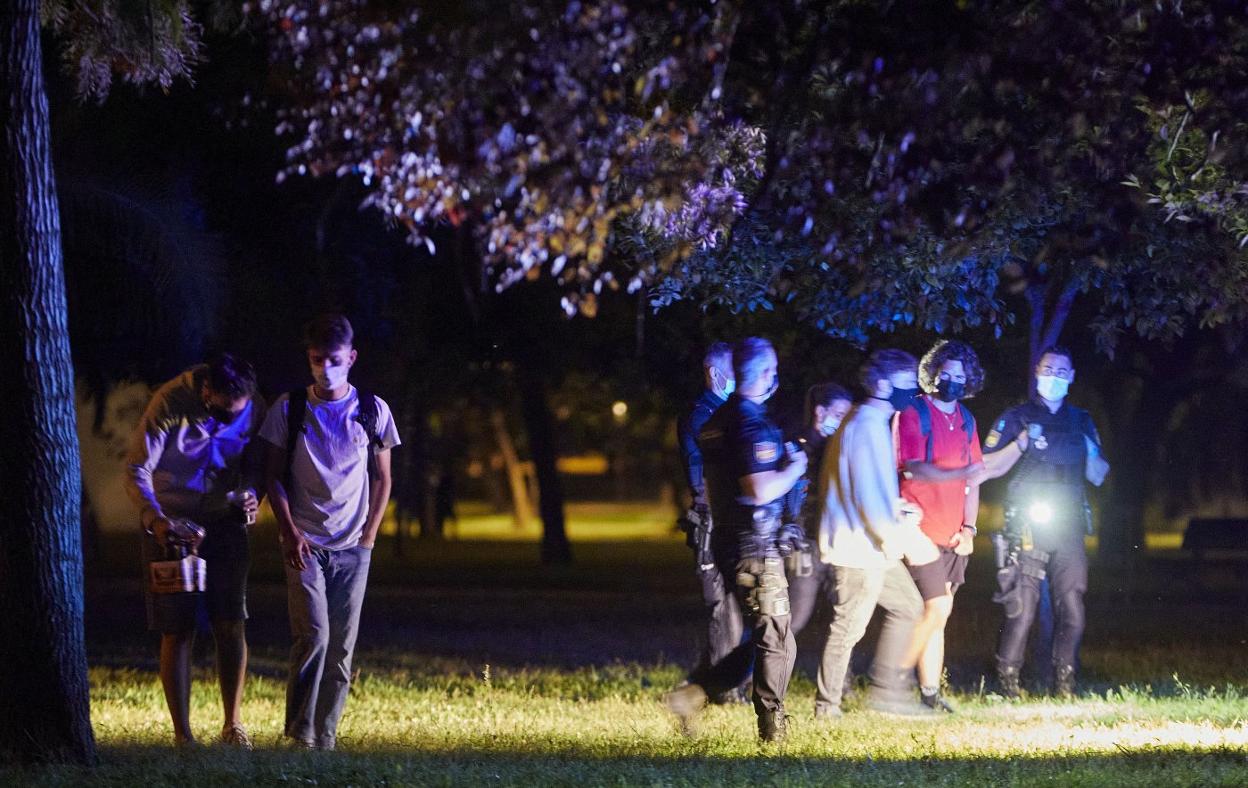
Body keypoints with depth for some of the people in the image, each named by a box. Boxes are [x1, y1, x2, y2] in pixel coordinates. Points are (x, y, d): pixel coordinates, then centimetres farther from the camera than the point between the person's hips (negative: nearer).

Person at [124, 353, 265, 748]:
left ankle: (232, 724, 8)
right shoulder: (171, 404, -21)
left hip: (225, 522, 3)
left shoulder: (254, 408, -8)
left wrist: (251, 493, -16)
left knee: (232, 624, -4)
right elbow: (136, 471, -20)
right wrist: (155, 518, -36)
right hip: (171, 524, -3)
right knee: (177, 631, -4)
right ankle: (182, 733, 3)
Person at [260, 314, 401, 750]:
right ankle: (299, 729, -7)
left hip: (352, 549, 2)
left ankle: (325, 734, 6)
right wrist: (290, 531, -7)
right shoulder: (289, 409, 2)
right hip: (304, 545, -2)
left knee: (342, 647, 0)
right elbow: (275, 476, 5)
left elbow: (382, 479, 11)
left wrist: (369, 536, 1)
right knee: (313, 635, -15)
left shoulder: (373, 411, 5)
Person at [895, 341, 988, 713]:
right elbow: (914, 469, -16)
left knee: (938, 613, 7)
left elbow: (973, 478, 16)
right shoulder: (914, 414, -6)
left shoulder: (965, 420, 15)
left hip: (954, 535, 7)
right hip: (924, 531, -6)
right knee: (937, 609, -12)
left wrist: (969, 528, 6)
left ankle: (929, 691, 10)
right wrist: (962, 473, -26)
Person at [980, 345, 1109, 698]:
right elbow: (989, 468, 2)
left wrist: (1091, 451, 0)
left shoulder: (1081, 421, 18)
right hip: (1028, 530, -4)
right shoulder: (1016, 418, 7)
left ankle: (1065, 684, 5)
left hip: (1068, 529, 4)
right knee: (1021, 609, -10)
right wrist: (1023, 442, -12)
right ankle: (1008, 683, -4)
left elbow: (1098, 477, 20)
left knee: (1072, 610, -2)